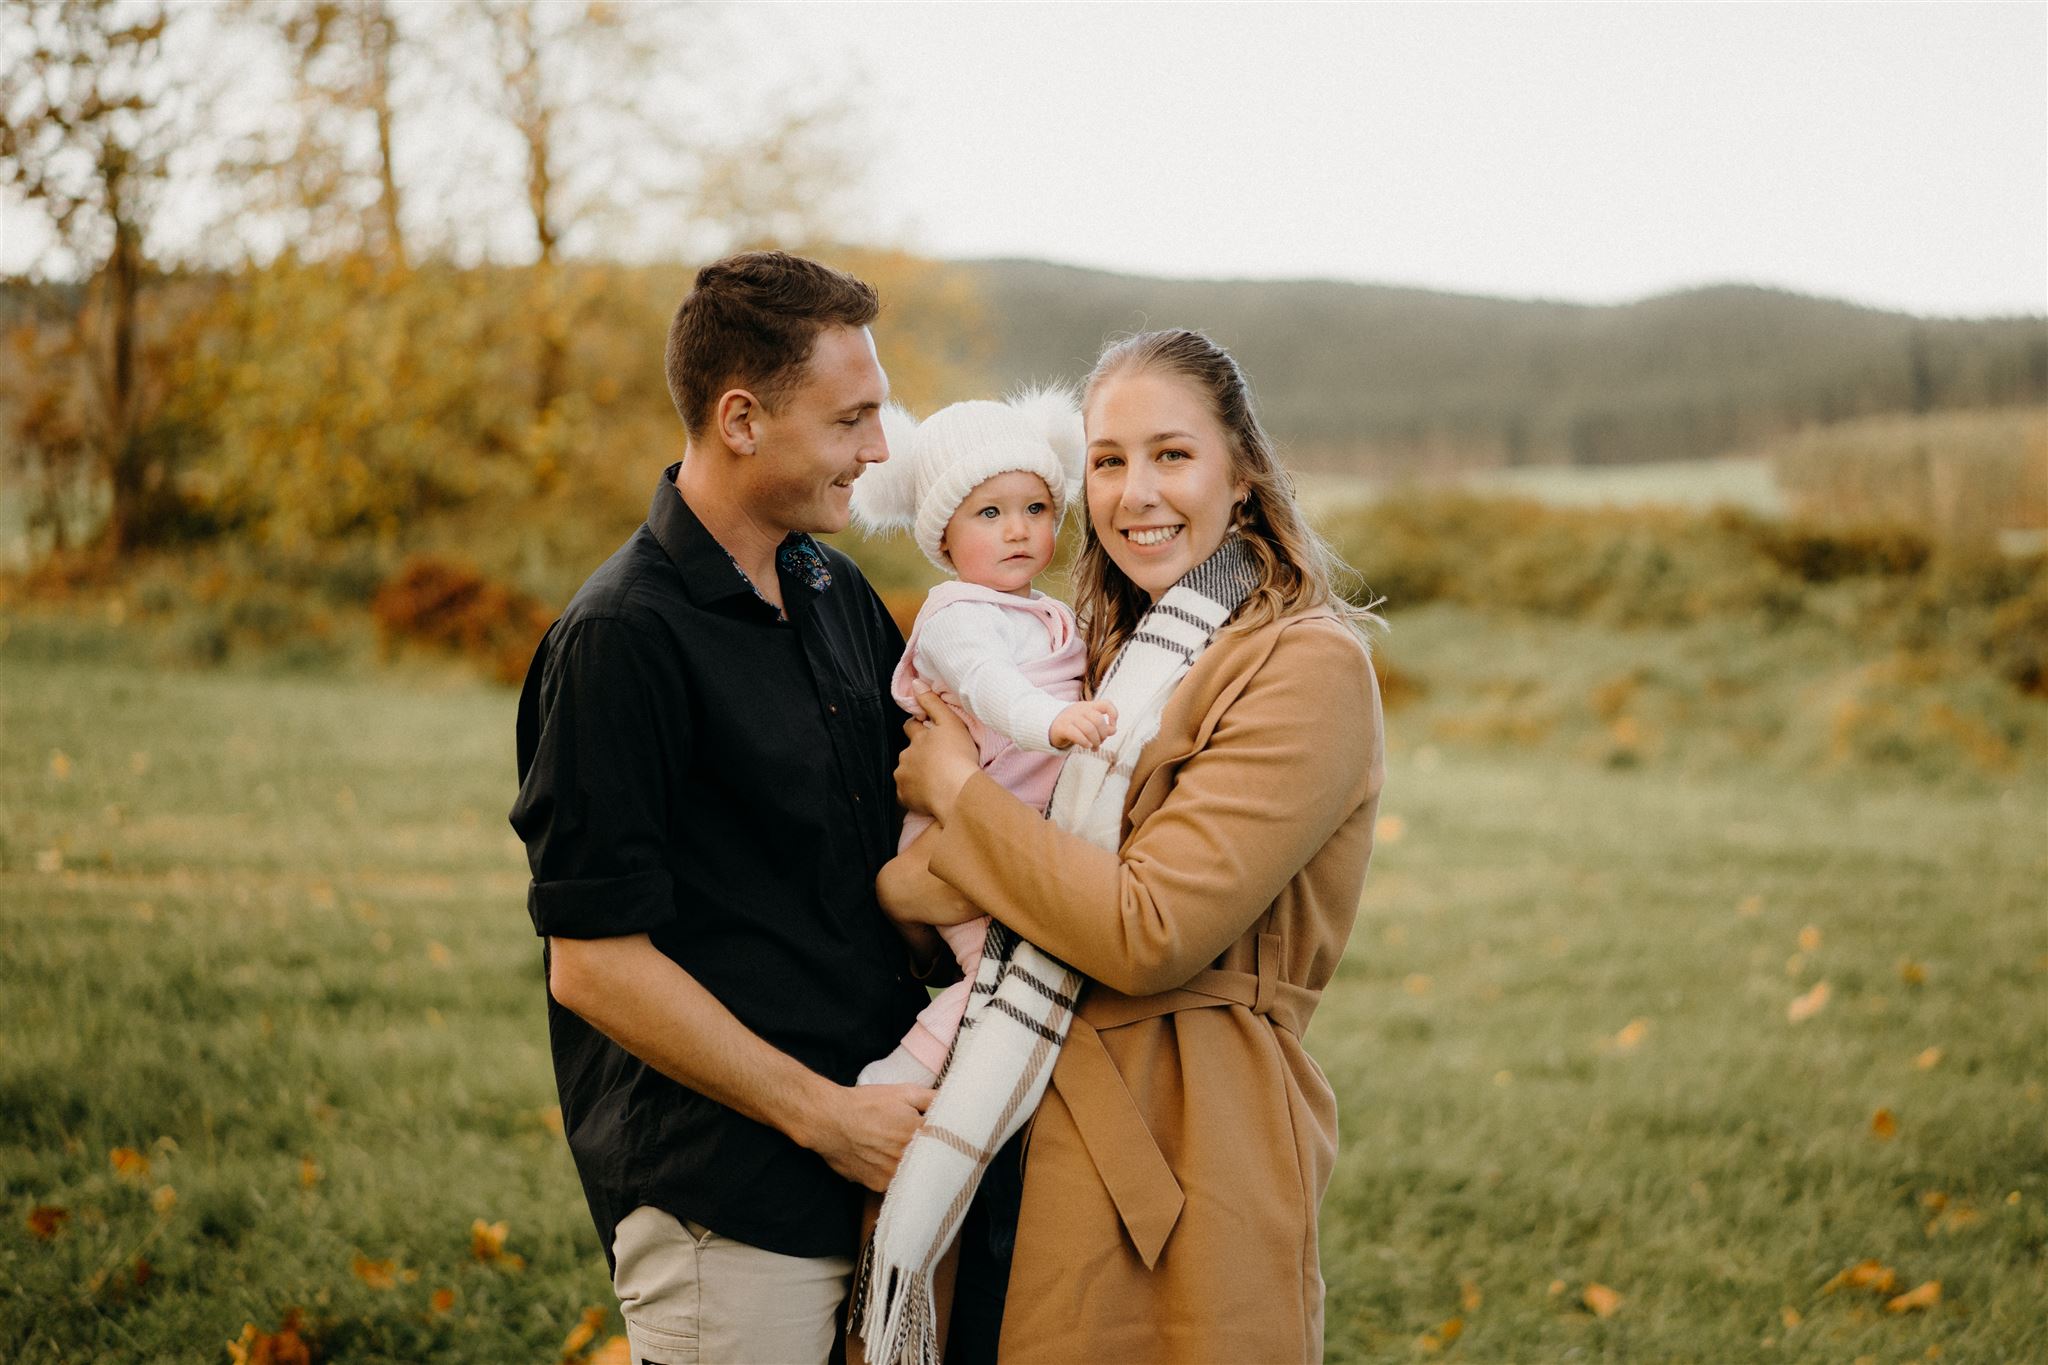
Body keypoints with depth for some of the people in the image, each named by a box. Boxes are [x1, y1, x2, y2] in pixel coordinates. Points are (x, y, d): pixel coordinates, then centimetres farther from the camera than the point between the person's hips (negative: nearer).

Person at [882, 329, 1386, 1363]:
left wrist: (956, 788, -12)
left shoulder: (1310, 666, -13)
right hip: (1019, 1120, 7)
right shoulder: (1114, 649, 13)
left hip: (1182, 1143, -7)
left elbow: (1152, 934, -21)